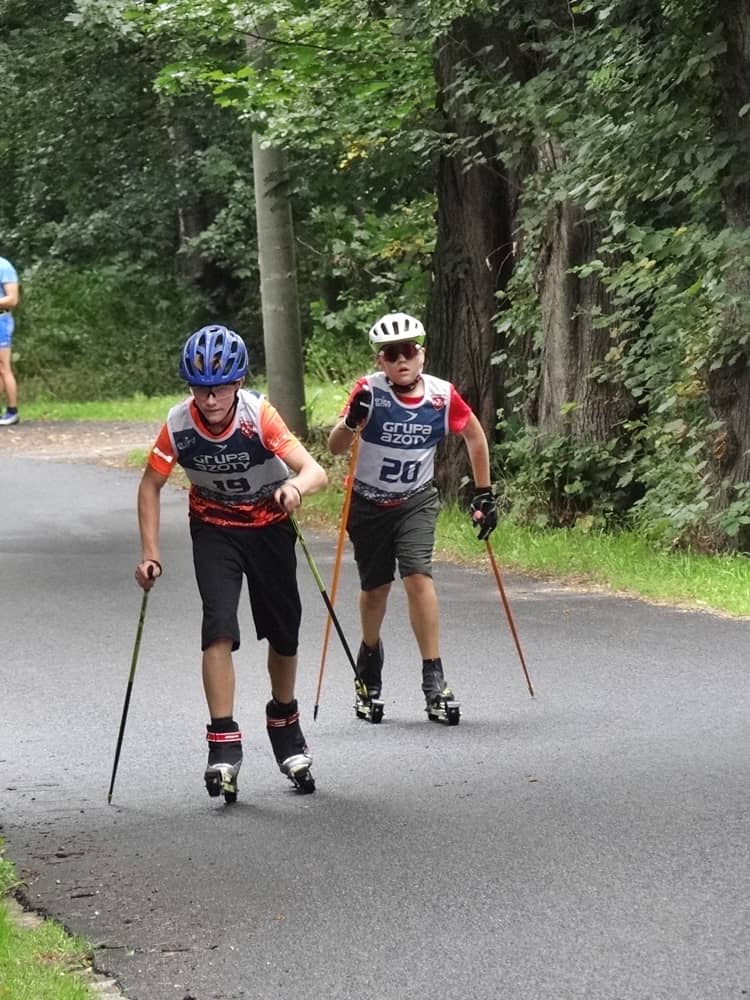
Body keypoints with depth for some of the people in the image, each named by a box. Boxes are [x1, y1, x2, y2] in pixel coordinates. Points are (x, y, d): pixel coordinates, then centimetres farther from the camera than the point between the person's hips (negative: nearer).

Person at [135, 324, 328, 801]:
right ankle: (224, 745, -16)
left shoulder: (259, 415, -29)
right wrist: (150, 554, -11)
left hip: (269, 524, 0)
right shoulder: (180, 424, -22)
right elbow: (151, 485, -6)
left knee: (284, 634, 8)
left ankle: (285, 723, 35)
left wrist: (296, 485, -60)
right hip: (214, 527, 0)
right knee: (219, 629, -18)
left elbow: (317, 471, -37)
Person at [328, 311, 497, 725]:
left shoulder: (442, 395, -14)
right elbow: (335, 447, -24)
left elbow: (474, 435, 4)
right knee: (375, 587, 9)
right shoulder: (369, 392, -19)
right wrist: (350, 422, -46)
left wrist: (483, 495, 6)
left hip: (416, 502, 0)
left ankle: (434, 681, -14)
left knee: (418, 577, -17)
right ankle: (369, 669, 35)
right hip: (368, 503, 0)